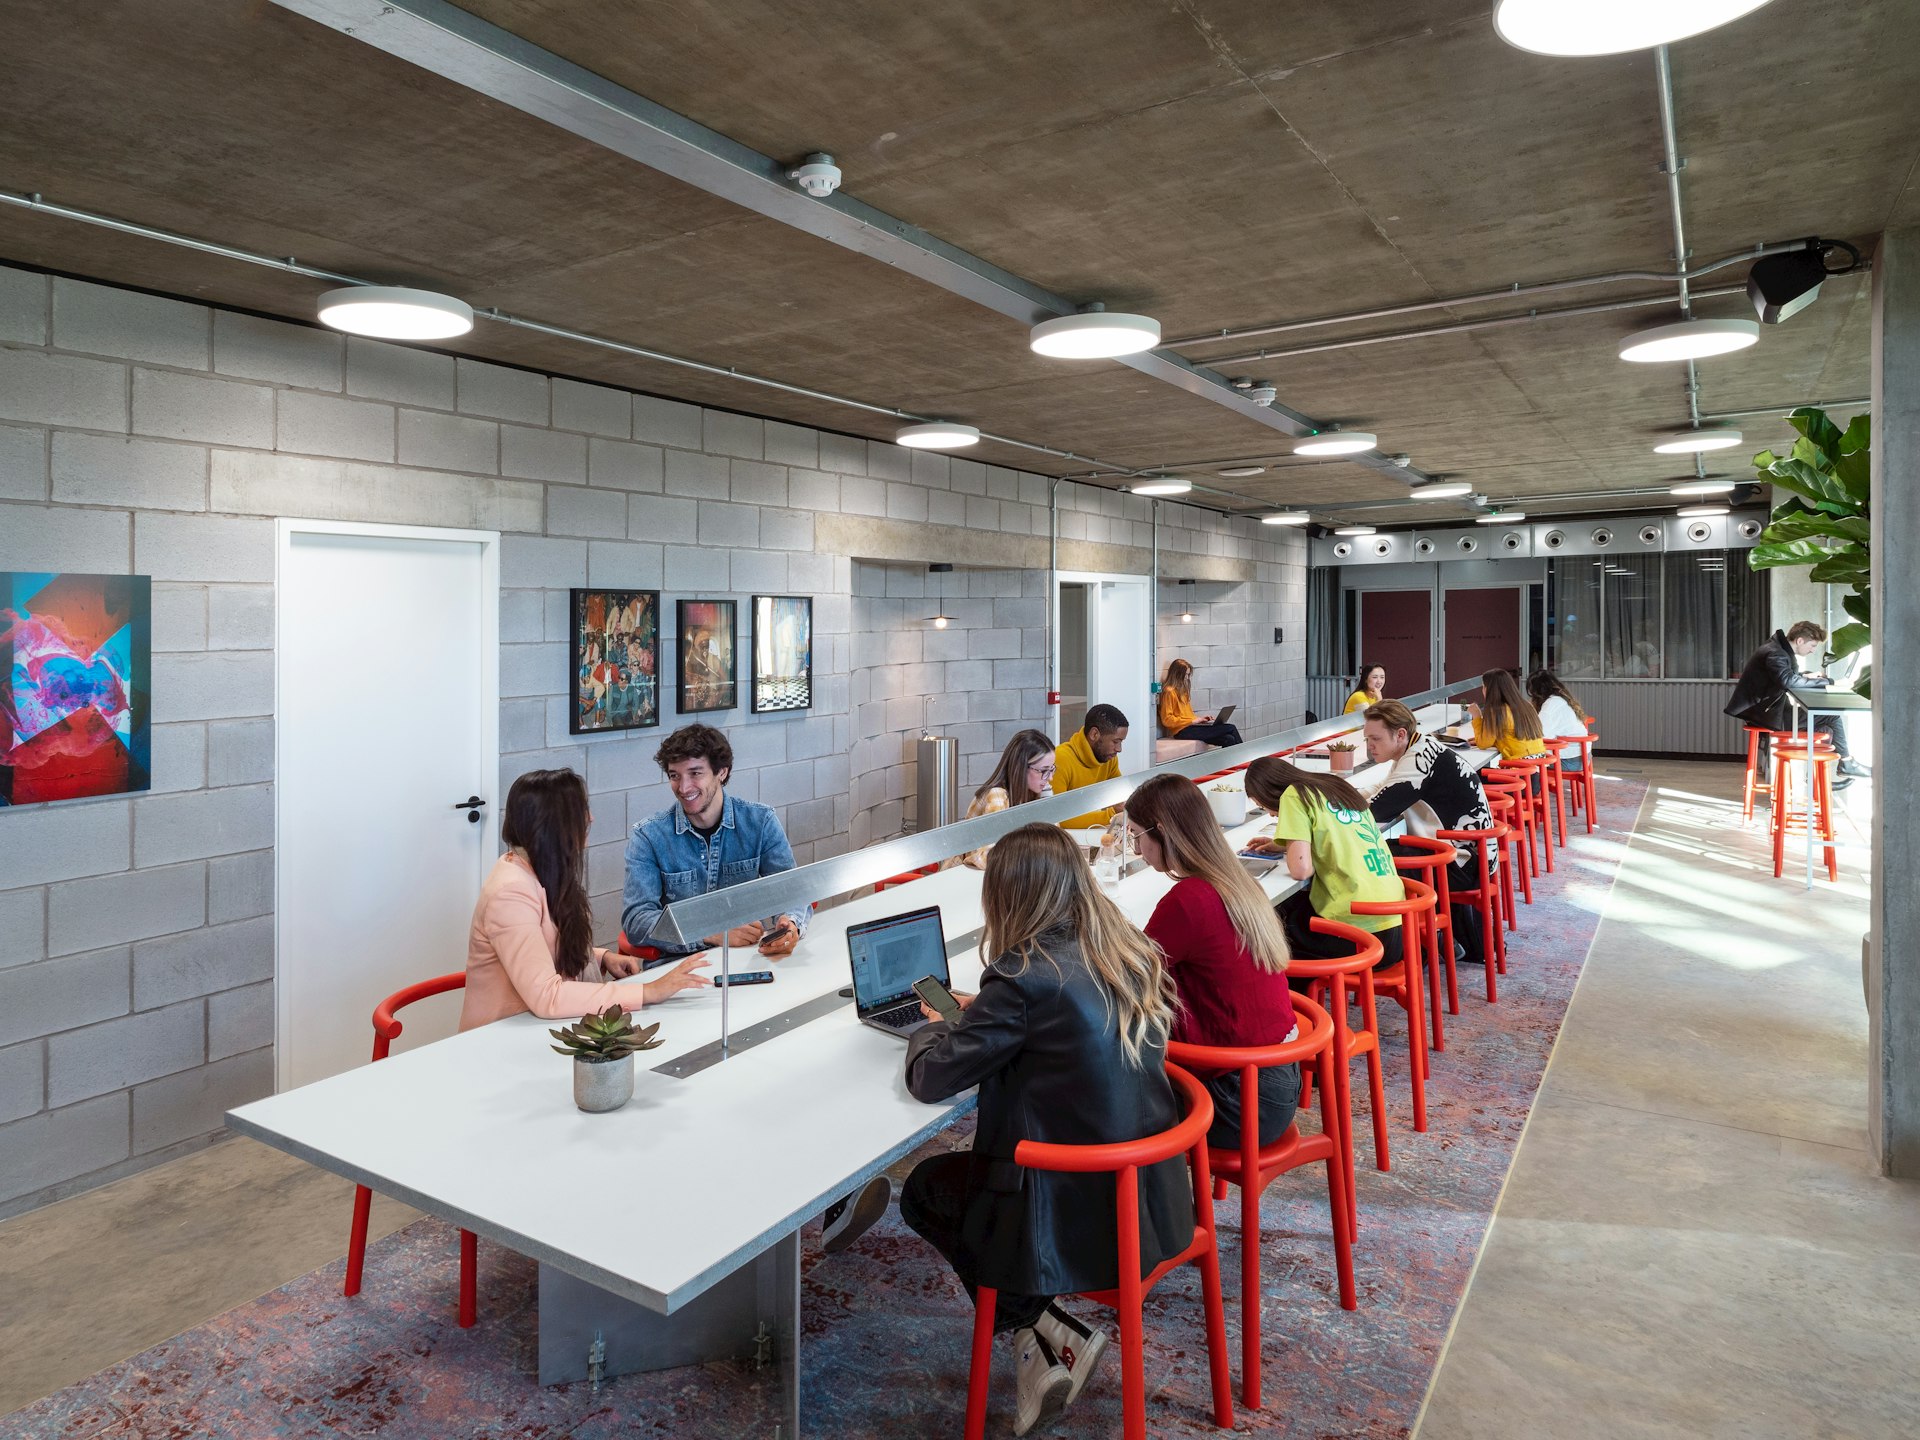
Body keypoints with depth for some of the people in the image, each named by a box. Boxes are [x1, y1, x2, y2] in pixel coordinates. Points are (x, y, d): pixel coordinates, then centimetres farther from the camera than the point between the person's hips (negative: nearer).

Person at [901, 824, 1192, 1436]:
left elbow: (929, 1078, -13)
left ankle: (1041, 1330, 10)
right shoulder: (1128, 954, 0)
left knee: (924, 1188, 19)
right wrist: (983, 1014, 16)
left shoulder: (1025, 978, -22)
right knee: (960, 1171, 26)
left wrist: (934, 1028, 7)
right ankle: (1042, 1333, 17)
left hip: (1083, 1216, -7)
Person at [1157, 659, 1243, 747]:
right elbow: (1167, 720, -13)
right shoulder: (1169, 692, -6)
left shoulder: (1182, 690, 23)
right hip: (1182, 731, -9)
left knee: (1229, 739, -16)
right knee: (1231, 729, -16)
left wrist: (1199, 718, 8)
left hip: (1190, 727, 9)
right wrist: (1192, 721, -13)